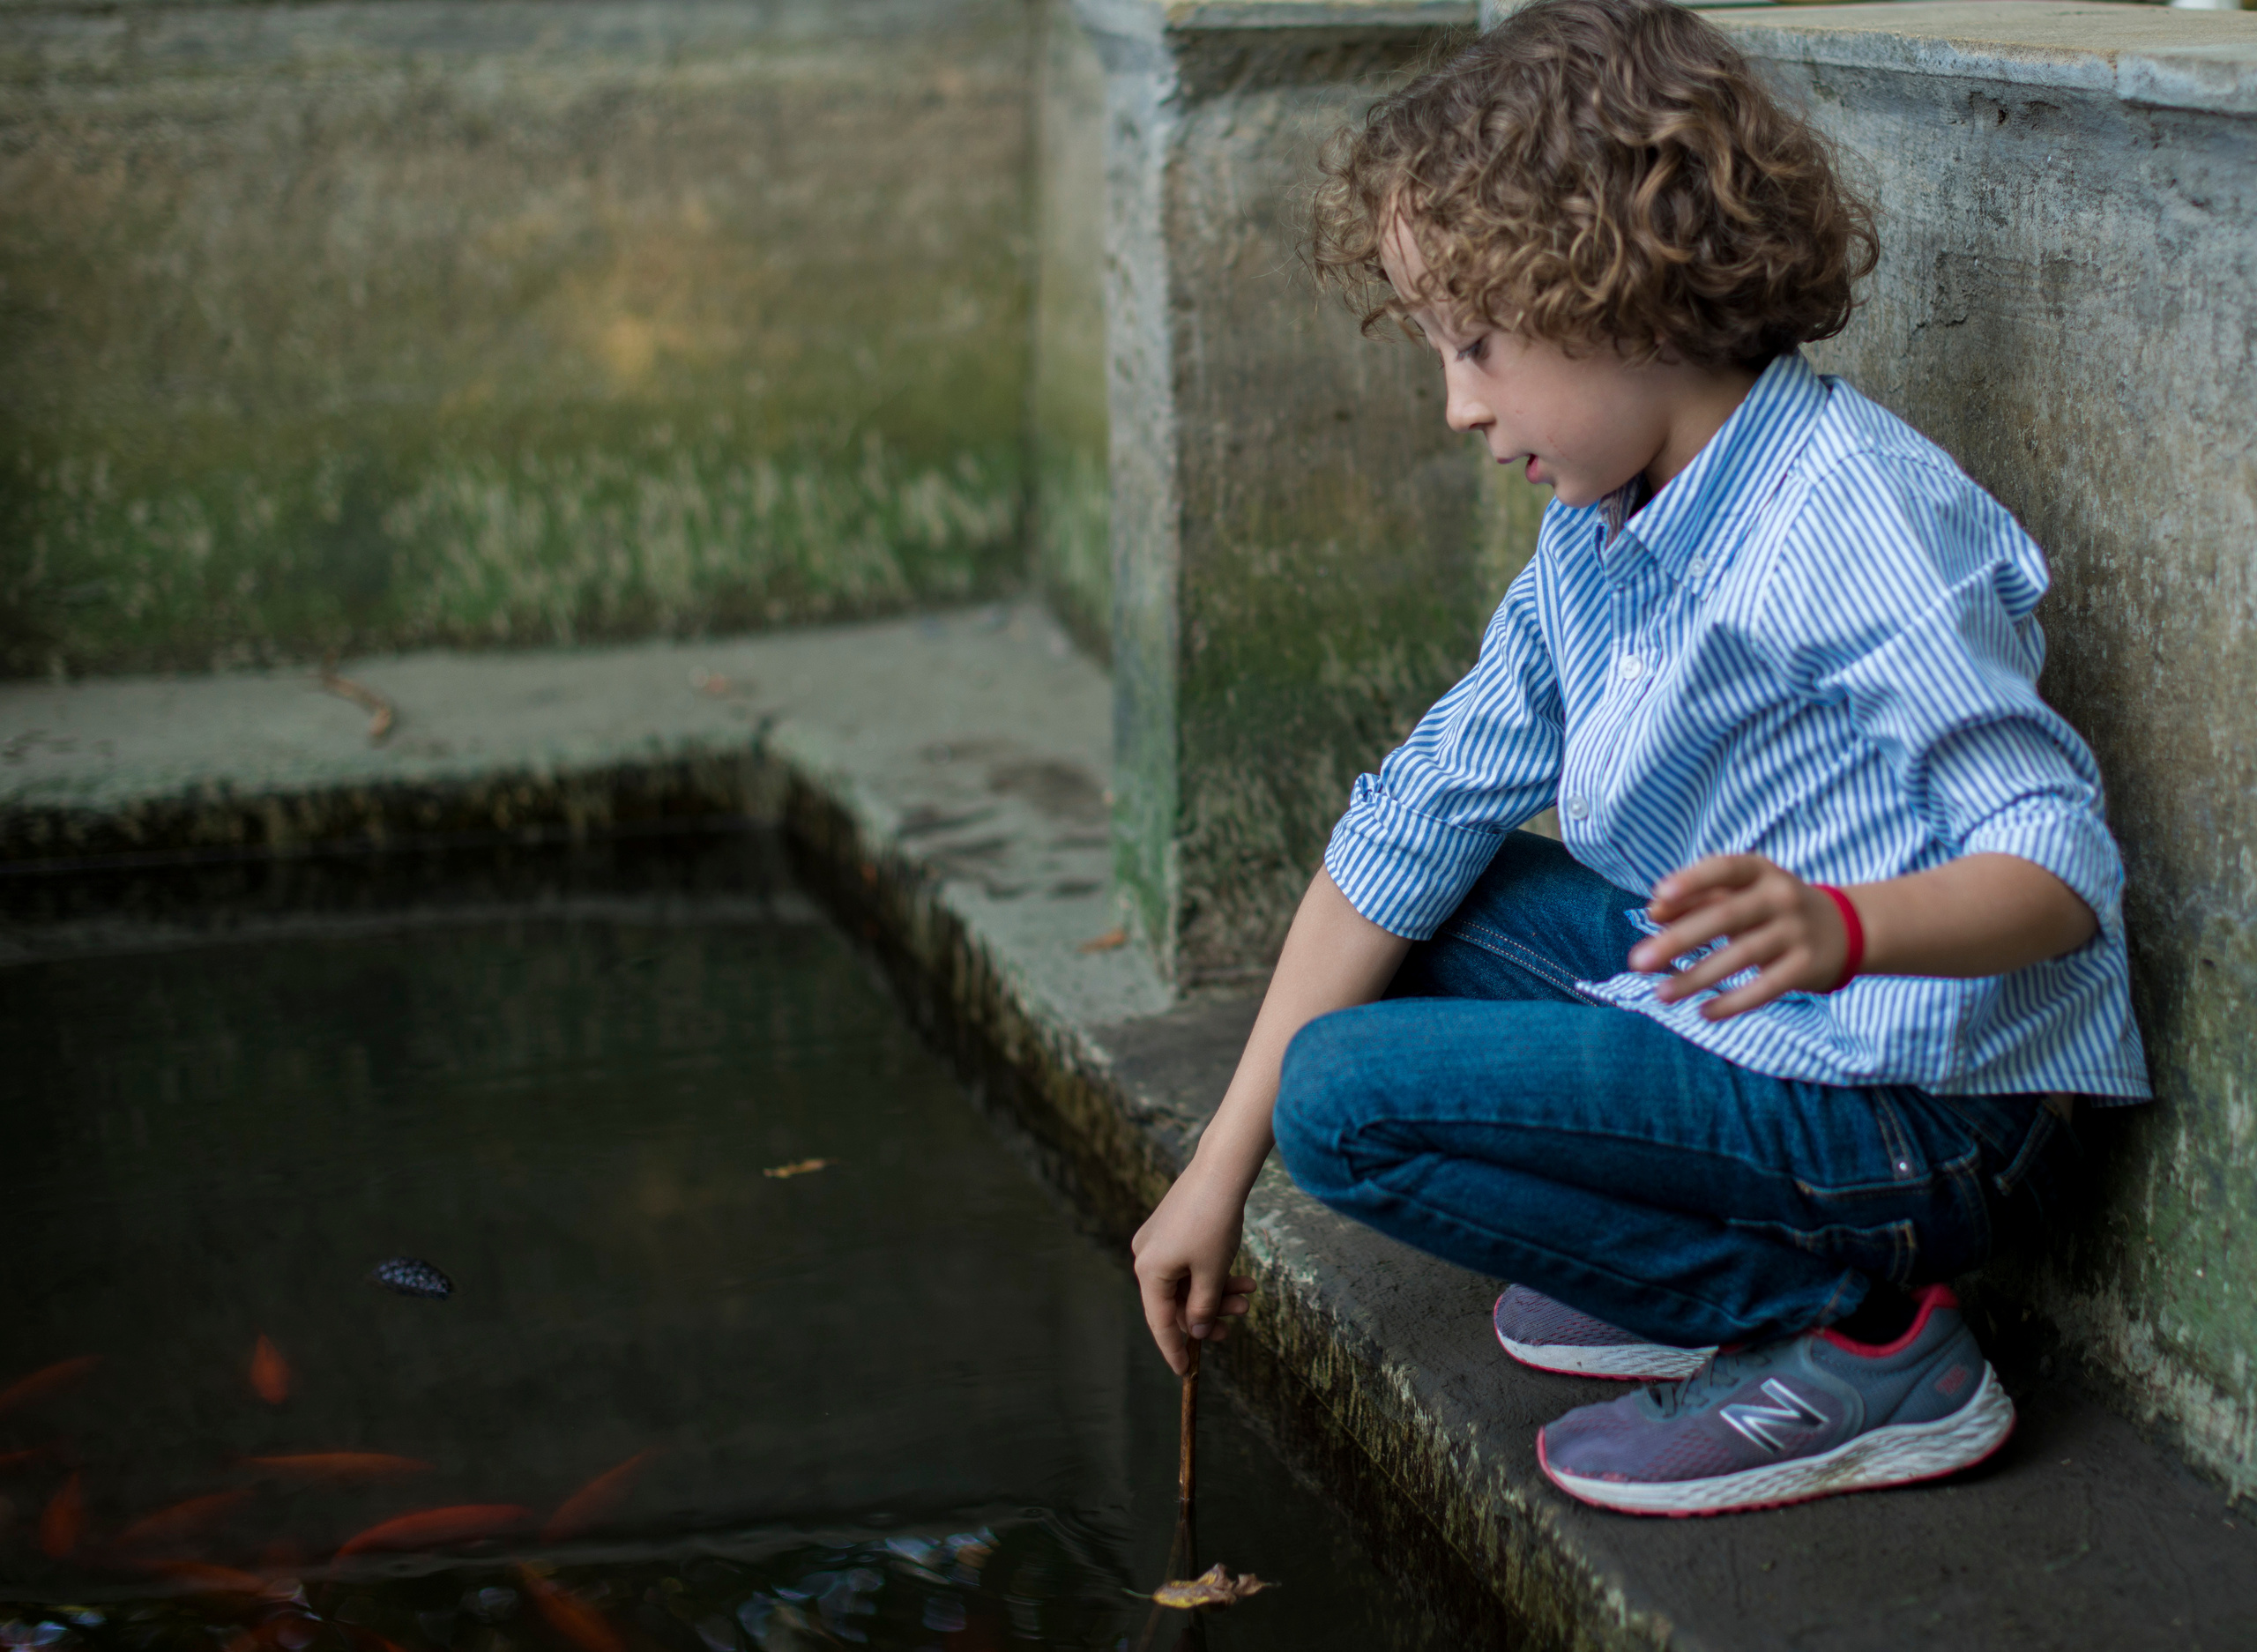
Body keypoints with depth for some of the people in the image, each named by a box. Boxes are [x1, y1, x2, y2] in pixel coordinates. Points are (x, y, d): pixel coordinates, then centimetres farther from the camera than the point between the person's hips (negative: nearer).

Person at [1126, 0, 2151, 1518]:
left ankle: (1862, 1341, -8)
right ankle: (1720, 1275, 6)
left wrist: (1839, 929, -47)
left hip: (1930, 1110, -9)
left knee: (1351, 1095, -15)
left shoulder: (1850, 524, -22)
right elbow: (1414, 822, 6)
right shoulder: (1598, 536, 6)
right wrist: (1222, 1167, 6)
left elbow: (2063, 865, -25)